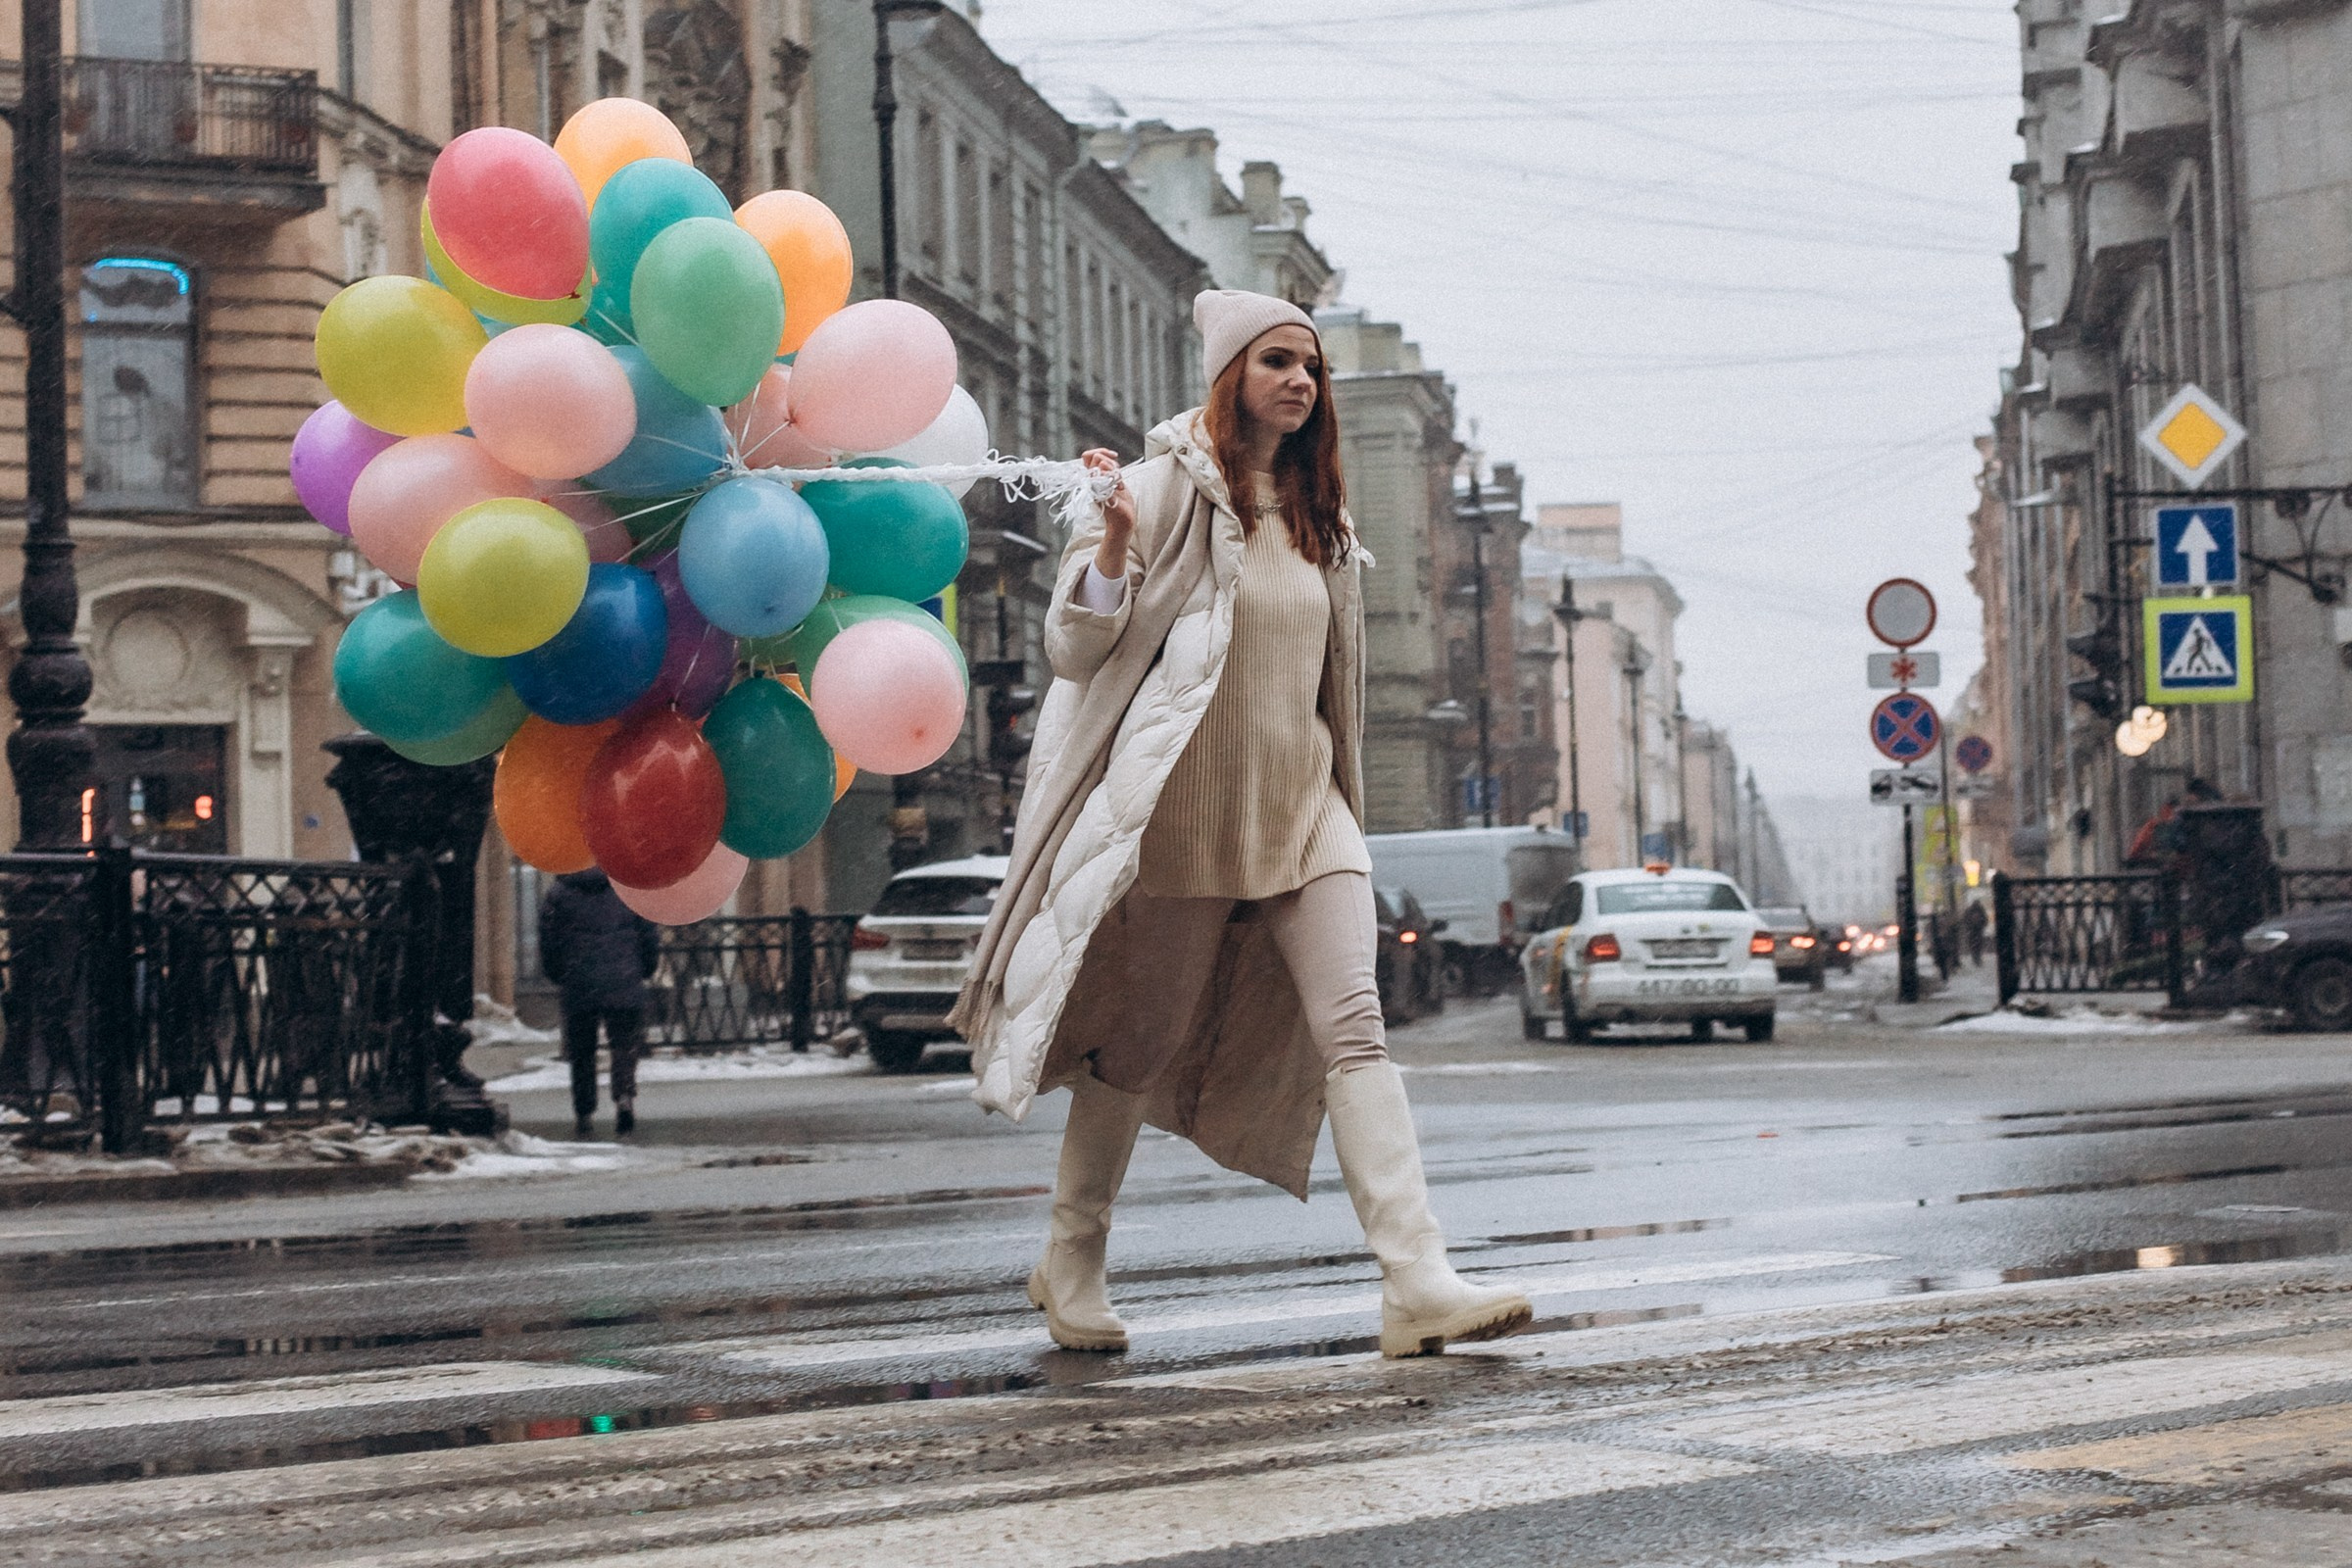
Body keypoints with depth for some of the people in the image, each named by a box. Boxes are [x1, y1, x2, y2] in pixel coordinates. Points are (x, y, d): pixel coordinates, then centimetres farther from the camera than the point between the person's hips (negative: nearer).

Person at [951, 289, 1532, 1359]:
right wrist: (1112, 544, -26)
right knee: (1141, 1043, 5)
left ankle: (1417, 1283, -18)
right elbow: (1076, 648, -8)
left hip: (1302, 805, 5)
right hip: (1189, 809, -5)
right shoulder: (1171, 487, -6)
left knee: (1354, 1029, -9)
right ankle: (1071, 1262, 25)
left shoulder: (1313, 509, 14)